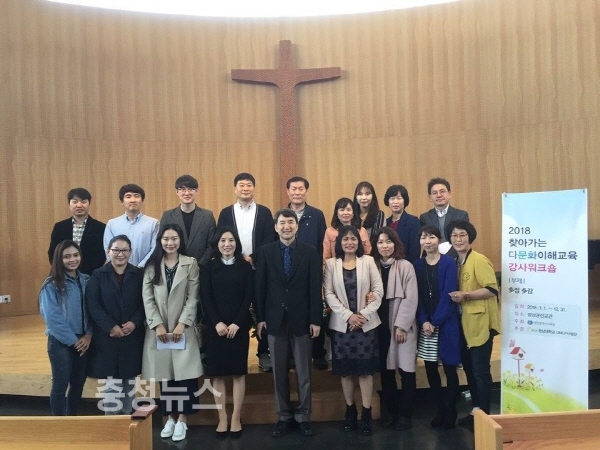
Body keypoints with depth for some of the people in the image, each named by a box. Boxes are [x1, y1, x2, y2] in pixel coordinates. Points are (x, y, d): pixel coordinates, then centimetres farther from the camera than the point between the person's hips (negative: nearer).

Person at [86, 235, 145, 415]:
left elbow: (144, 303, 2)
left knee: (129, 381, 11)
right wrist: (110, 327, -15)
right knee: (111, 383, -1)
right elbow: (92, 306, -7)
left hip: (132, 337, 2)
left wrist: (134, 323, -14)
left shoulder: (139, 274, 4)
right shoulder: (98, 275, 0)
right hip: (106, 337, -2)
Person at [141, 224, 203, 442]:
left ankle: (182, 420, 8)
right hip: (158, 328, 2)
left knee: (184, 373, -2)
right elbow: (147, 298, 1)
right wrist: (157, 325, -8)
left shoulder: (190, 264, 1)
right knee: (164, 375, 6)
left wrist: (182, 324, -11)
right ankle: (170, 418, 18)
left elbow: (193, 298, -3)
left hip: (183, 328, -2)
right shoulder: (151, 266, 7)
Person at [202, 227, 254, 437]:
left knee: (238, 372, 3)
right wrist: (217, 323, -13)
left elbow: (249, 297, -2)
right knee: (217, 373, 3)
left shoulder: (245, 267, 3)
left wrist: (237, 323, -11)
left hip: (239, 326, 0)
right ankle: (222, 418, 12)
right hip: (215, 326, 1)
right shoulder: (209, 268, 5)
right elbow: (206, 299, -1)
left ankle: (236, 418, 12)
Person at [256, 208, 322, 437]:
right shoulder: (266, 251, 1)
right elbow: (260, 286, 1)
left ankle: (303, 416, 23)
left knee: (303, 372, 9)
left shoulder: (310, 252, -2)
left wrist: (316, 319, -6)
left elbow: (315, 288, -4)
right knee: (279, 372, 11)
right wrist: (260, 317, -2)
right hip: (275, 318, 1)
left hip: (301, 318, -1)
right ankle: (284, 415, 24)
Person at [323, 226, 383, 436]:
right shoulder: (331, 264, 3)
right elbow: (329, 294, -3)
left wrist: (363, 314, -10)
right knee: (346, 370, 7)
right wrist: (348, 315, -12)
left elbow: (378, 291, -1)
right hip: (341, 324, 1)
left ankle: (366, 413, 10)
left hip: (366, 323, 0)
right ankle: (350, 410, 21)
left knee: (365, 369, 1)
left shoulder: (368, 261, 4)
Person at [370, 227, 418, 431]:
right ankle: (389, 410, 22)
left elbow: (410, 299, -9)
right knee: (385, 369, 10)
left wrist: (401, 325, -13)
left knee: (406, 369, 0)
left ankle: (405, 414, 12)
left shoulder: (405, 267, -5)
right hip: (381, 325, 4)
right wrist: (369, 299, -9)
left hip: (401, 325, -4)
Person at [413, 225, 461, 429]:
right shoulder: (417, 265, 6)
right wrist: (424, 321, -9)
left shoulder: (449, 263, -6)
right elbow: (417, 295, 3)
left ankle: (451, 410, 19)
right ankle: (440, 408, 25)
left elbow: (447, 295, -11)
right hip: (425, 324, 4)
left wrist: (435, 321, -14)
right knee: (430, 367, 8)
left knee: (449, 367, 4)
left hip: (446, 323, -4)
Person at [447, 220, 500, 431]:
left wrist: (466, 295, -22)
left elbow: (492, 289, -19)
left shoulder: (479, 260, -12)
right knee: (468, 368, 14)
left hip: (480, 323, -8)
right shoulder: (455, 262, 12)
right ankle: (475, 411, 26)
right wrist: (456, 296, 3)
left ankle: (484, 414, 9)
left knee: (480, 370, -3)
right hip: (464, 323, 8)